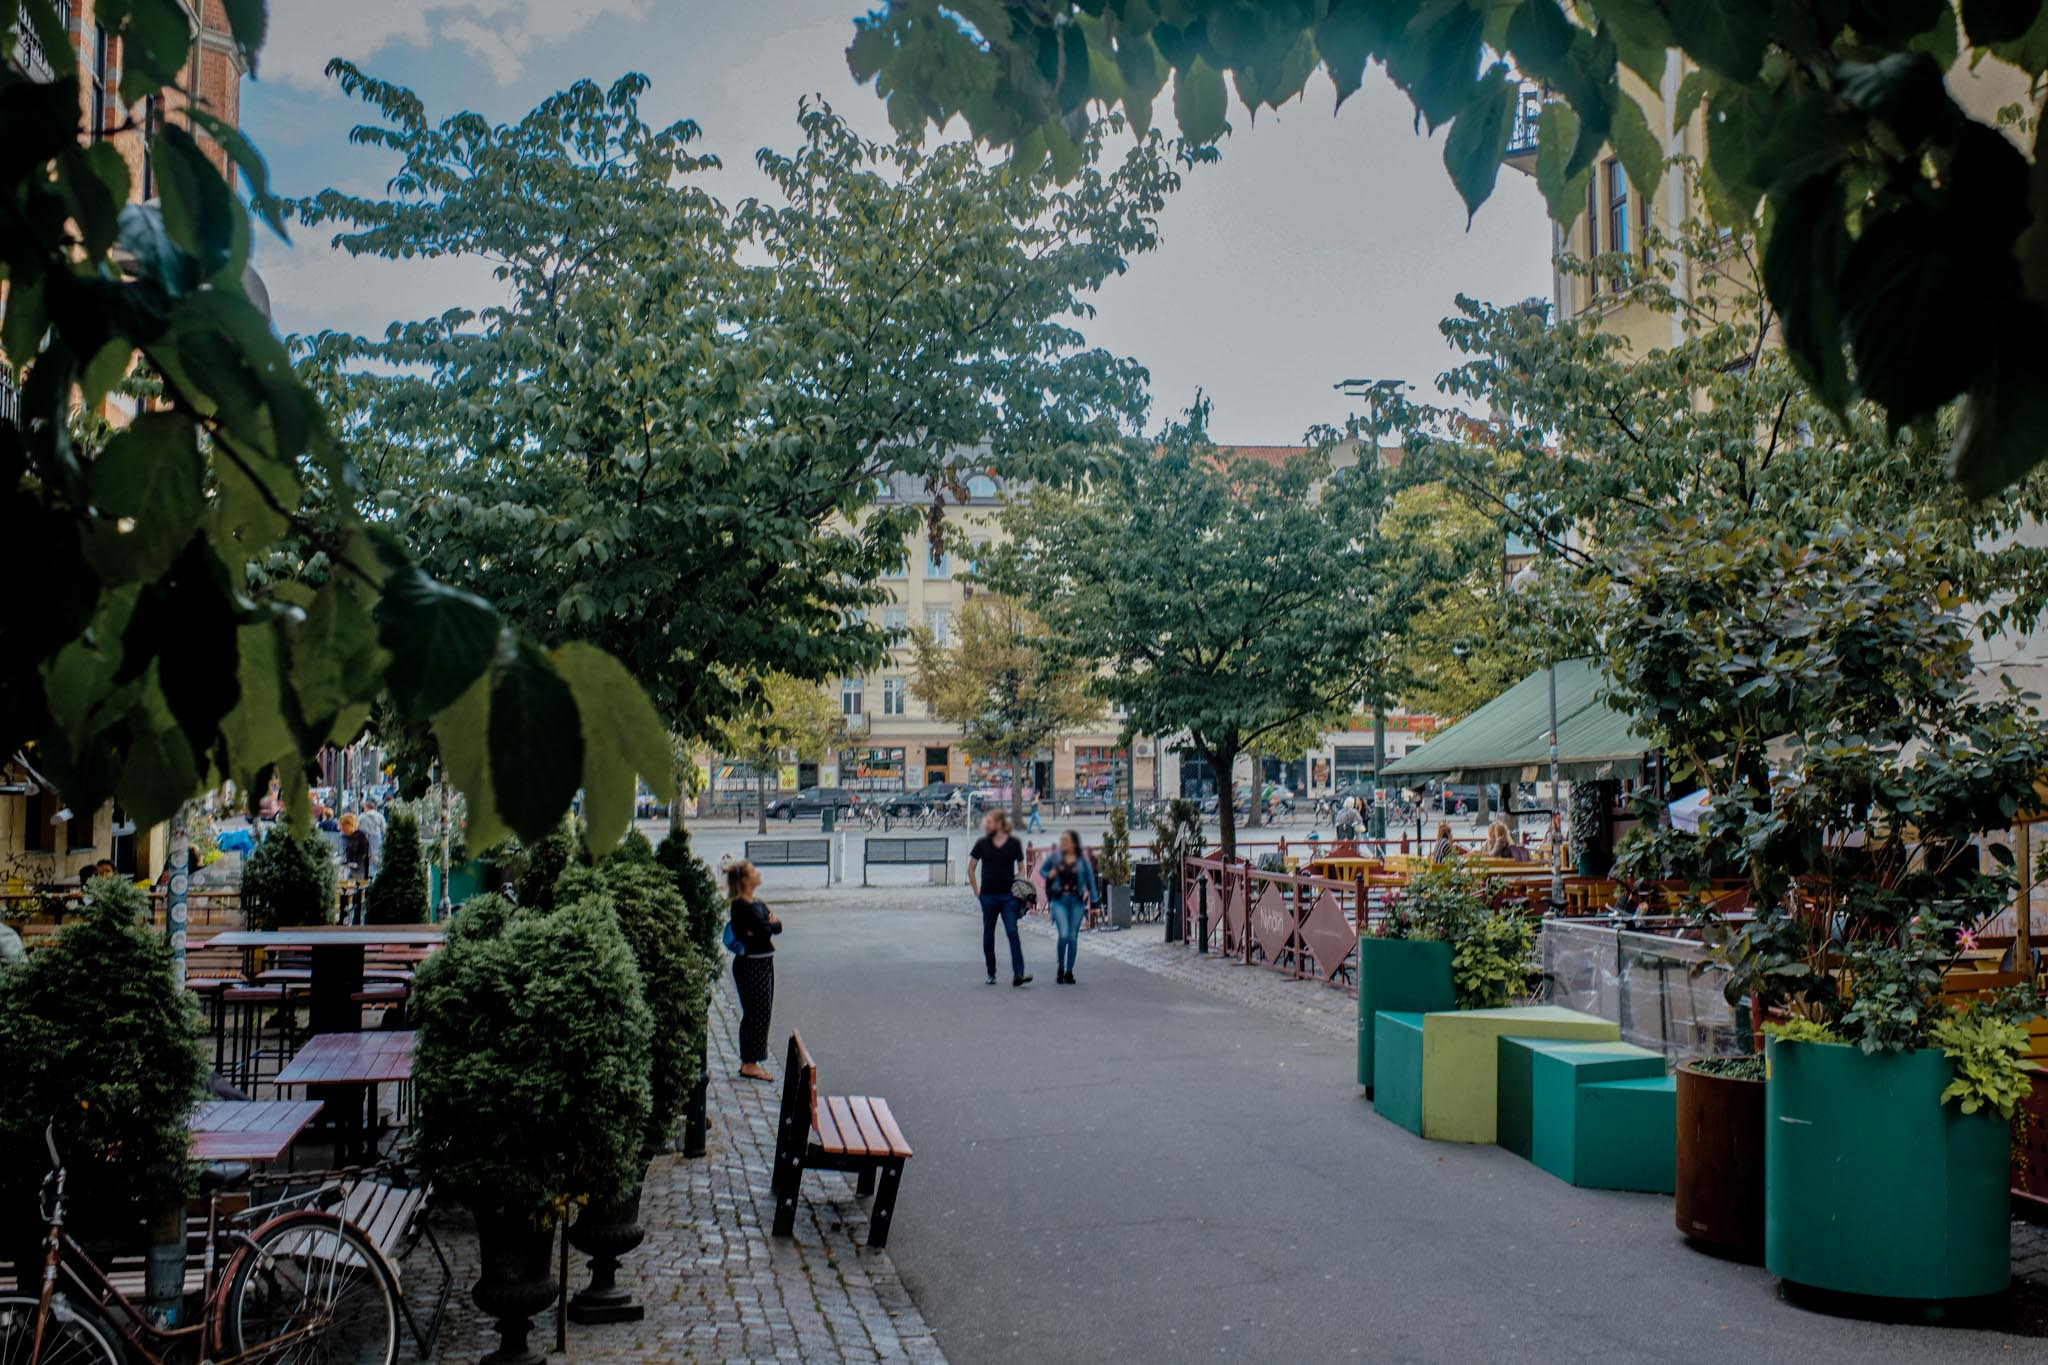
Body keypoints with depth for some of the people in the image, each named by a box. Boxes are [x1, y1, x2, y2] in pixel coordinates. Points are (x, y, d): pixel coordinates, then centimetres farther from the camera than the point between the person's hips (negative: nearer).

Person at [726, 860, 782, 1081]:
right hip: (750, 965, -9)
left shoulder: (757, 904, 14)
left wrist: (768, 925, -11)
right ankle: (750, 1064, 0)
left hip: (763, 962, 9)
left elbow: (777, 926, 9)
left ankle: (747, 1061, 20)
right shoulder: (741, 906, -16)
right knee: (758, 1013, -6)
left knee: (753, 1013, 13)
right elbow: (765, 930, -22)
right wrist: (770, 924, -1)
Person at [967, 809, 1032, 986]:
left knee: (1013, 933, -12)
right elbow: (971, 869, 10)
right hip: (988, 896, 2)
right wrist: (976, 891, 5)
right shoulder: (982, 843, 3)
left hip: (1008, 896, -2)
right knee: (988, 936, 9)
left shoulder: (1014, 843, 1)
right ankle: (991, 973, 22)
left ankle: (1018, 974, -17)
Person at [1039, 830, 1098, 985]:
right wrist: (1049, 875, -6)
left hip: (1077, 901, 1)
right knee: (1064, 934, -14)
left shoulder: (1082, 858, 1)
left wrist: (1092, 898, 7)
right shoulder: (1055, 856, 2)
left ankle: (1069, 972, 16)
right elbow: (1042, 869, 16)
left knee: (1073, 937, 4)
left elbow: (1090, 878, 8)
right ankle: (1060, 968, 7)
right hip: (1059, 900, -1)